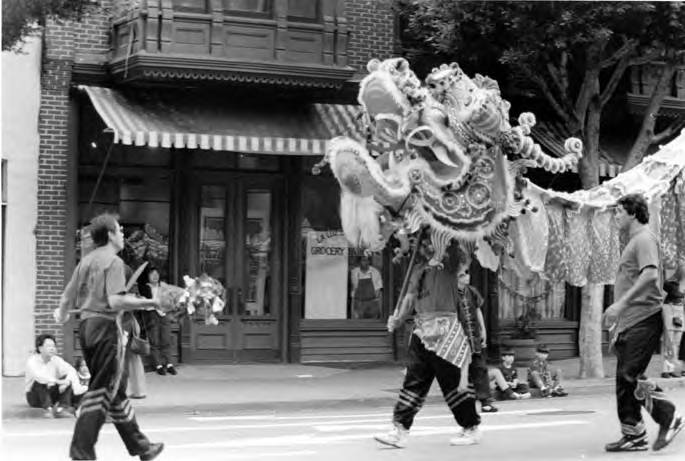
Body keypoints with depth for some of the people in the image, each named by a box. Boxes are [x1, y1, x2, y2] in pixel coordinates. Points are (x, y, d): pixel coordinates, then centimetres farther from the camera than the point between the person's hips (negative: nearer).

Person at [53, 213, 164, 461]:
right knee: (101, 391, -4)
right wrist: (147, 303, -13)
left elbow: (68, 297, 15)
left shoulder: (86, 261, 12)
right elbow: (115, 301, -21)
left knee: (117, 388, 16)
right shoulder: (113, 261, -11)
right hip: (106, 325, -9)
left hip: (86, 325, 9)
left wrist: (61, 314, 35)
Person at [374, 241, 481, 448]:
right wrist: (398, 318, 2)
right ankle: (400, 431, 1)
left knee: (452, 382, 0)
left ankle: (472, 429, 13)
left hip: (444, 329, -6)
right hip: (422, 329, 6)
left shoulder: (448, 263, 0)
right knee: (413, 381, 2)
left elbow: (452, 244, -17)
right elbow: (410, 296, 16)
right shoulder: (418, 269, 17)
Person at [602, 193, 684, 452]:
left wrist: (621, 304, -28)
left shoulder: (644, 239, -8)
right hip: (629, 322, 10)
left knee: (630, 375, -16)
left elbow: (650, 275, -23)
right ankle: (633, 435, 9)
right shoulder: (632, 242, 23)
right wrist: (617, 322, 25)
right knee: (625, 378, 6)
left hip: (643, 320, -10)